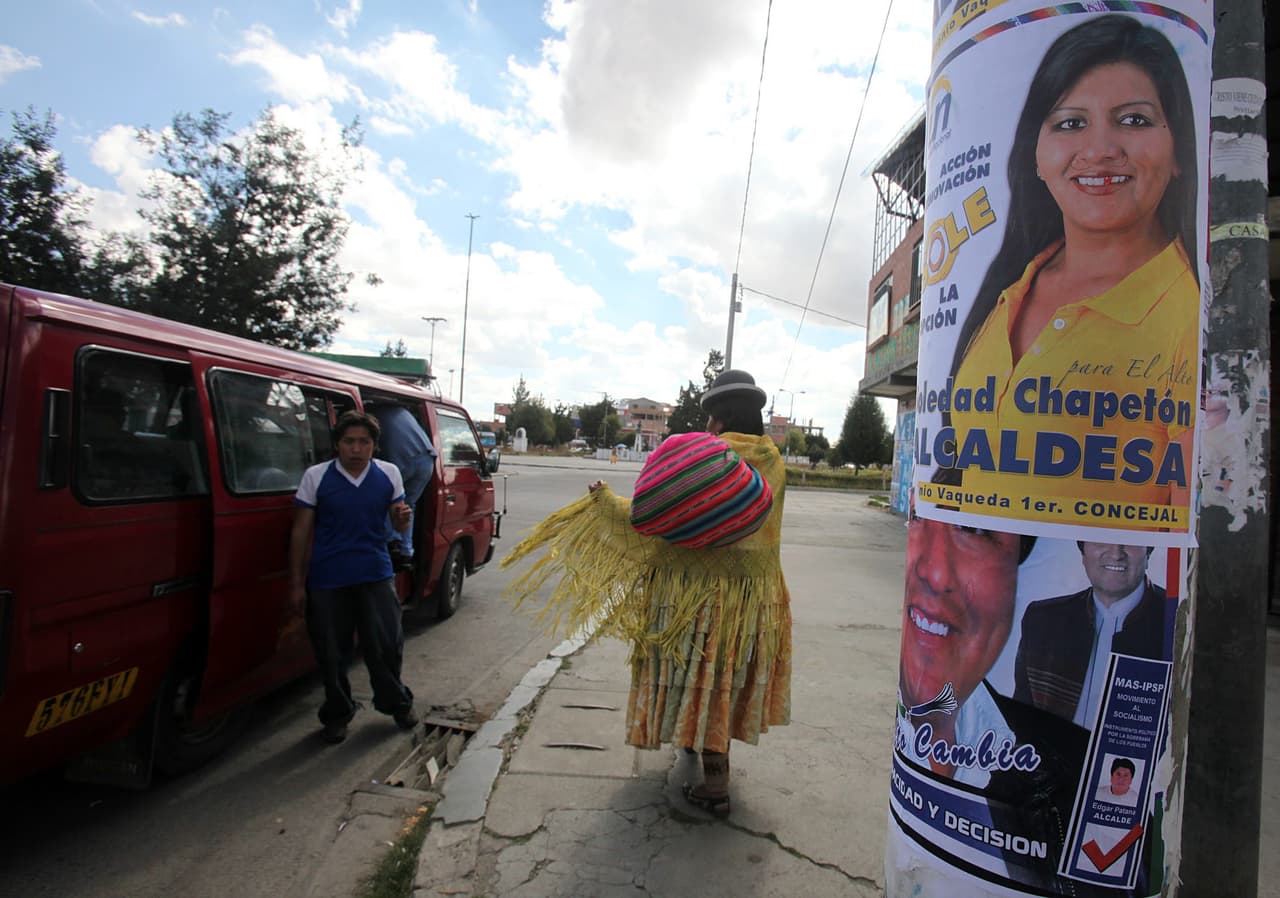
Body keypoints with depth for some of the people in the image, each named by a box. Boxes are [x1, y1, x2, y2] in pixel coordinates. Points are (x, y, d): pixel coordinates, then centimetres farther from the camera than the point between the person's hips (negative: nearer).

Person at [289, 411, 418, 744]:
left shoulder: (389, 474, 1)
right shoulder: (315, 476, -5)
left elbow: (399, 526, 11)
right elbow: (301, 532, 0)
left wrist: (403, 517, -14)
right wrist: (297, 582, 0)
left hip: (376, 574, 1)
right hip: (327, 579, -1)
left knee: (386, 644, 4)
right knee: (332, 653, 8)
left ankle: (397, 703, 29)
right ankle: (337, 714, 31)